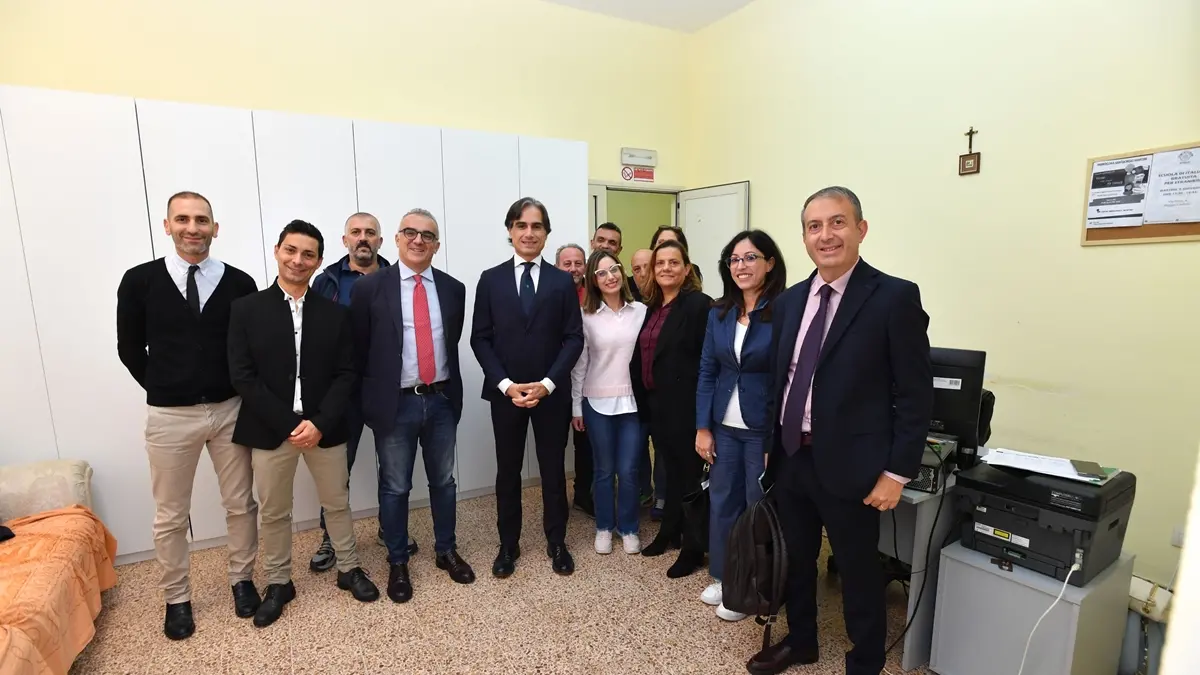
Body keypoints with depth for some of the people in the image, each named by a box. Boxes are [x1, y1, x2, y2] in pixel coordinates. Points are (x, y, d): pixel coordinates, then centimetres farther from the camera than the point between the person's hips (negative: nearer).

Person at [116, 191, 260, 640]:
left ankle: (242, 580, 32)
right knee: (170, 516, 12)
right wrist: (162, 390, 5)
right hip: (169, 415, 0)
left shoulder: (239, 283, -3)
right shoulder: (140, 281, -3)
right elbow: (130, 349, 5)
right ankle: (177, 599, 30)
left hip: (230, 410, 1)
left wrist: (242, 392, 1)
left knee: (241, 505, 12)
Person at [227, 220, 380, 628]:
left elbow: (346, 374, -2)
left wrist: (319, 423, -15)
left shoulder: (334, 313, 1)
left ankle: (349, 570, 34)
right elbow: (242, 377, -8)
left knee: (337, 503, 15)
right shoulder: (246, 309, -3)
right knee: (274, 513, 14)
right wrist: (289, 424, -14)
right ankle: (278, 583, 34)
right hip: (270, 430, -1)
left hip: (324, 428, 1)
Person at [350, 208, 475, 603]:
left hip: (442, 400, 3)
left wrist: (448, 388, 8)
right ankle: (398, 563, 30)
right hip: (396, 404, -2)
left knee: (444, 481, 16)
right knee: (395, 487, 11)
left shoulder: (453, 289, 3)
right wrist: (373, 394, 2)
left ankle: (446, 551, 36)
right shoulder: (371, 288, -6)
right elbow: (358, 348, 0)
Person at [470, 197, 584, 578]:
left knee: (553, 470, 12)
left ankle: (556, 543, 30)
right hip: (504, 393, 0)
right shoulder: (491, 279, 2)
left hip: (552, 393, 0)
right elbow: (480, 339, -1)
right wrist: (506, 384, -13)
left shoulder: (562, 281, 2)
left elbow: (574, 338, -3)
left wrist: (547, 384, -14)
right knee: (508, 472, 12)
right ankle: (508, 546, 29)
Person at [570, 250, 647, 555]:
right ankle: (604, 527, 31)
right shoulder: (586, 316, -3)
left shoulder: (641, 311, -1)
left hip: (633, 401, 1)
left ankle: (628, 528, 27)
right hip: (597, 403, 0)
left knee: (628, 471, 6)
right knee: (604, 470, 12)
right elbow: (579, 364, 1)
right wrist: (575, 406, 2)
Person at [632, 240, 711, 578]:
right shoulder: (652, 307, 11)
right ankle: (670, 533, 35)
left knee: (689, 473, 5)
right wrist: (643, 400, 10)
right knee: (671, 469, 19)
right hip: (656, 403, 7)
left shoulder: (699, 304, -12)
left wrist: (702, 408, -18)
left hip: (685, 405, -7)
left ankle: (693, 548, 20)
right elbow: (643, 356, 12)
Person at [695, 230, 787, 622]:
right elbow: (707, 371, 6)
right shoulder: (719, 312, 4)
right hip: (724, 427, 5)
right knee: (721, 502, 15)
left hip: (765, 430, -5)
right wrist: (703, 427, 2)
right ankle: (723, 577, 35)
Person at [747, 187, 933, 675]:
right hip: (790, 459, 6)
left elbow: (915, 394, -11)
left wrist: (897, 472, -13)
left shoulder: (895, 297, -11)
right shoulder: (790, 300, 6)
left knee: (858, 574, 14)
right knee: (795, 561, 21)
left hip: (848, 466, -5)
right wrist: (768, 444, 11)